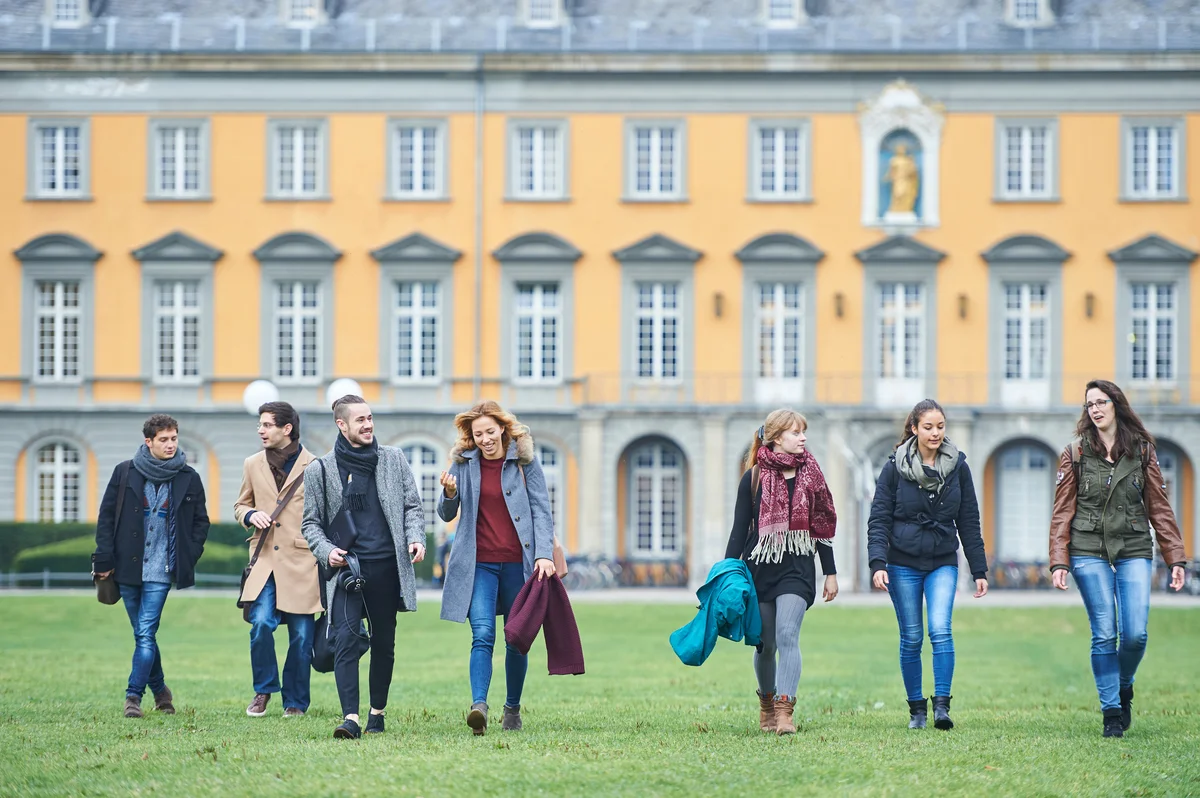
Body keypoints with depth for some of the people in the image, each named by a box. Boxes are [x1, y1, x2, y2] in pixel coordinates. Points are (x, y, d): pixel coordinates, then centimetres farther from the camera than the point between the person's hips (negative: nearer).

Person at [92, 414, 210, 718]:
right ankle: (159, 690, 26)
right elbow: (106, 516, 5)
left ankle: (133, 695, -12)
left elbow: (201, 522, 11)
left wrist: (188, 557, 0)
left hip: (161, 570, -2)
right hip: (128, 568, 2)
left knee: (146, 634, -13)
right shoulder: (125, 473, 2)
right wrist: (105, 560, -2)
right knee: (142, 634, 11)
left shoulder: (188, 478, 3)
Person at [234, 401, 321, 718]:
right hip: (265, 559, 2)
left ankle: (295, 701, 16)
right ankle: (263, 689, 7)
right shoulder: (253, 465, 10)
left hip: (301, 560, -2)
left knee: (301, 634, 2)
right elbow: (240, 504, 22)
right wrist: (250, 515, -1)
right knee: (260, 624, -13)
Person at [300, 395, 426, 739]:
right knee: (346, 640, -16)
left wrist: (415, 538, -5)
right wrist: (326, 551, -9)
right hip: (347, 566, -2)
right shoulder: (320, 469, 5)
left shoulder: (393, 459, 10)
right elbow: (311, 522, 8)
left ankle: (377, 712, 25)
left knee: (384, 643, 10)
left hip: (387, 566, 2)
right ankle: (351, 718, -22)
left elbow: (412, 505, 13)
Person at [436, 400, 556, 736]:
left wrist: (544, 554, -12)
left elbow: (541, 510, 1)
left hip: (517, 563, 0)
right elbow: (447, 515, 10)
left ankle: (513, 709, 21)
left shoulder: (525, 462, 2)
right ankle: (479, 705, -28)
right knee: (482, 634, -16)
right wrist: (449, 494, -12)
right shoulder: (464, 463, 7)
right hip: (479, 564, 0)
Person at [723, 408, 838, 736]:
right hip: (760, 568, 0)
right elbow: (740, 528, 3)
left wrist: (830, 573, 12)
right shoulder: (754, 478, 0)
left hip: (797, 569, 0)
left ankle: (784, 711, -23)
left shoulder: (811, 475, 6)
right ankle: (766, 702, 30)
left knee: (787, 636, -17)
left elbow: (822, 526, 12)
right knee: (766, 645, 7)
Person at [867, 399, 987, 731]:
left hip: (943, 563, 1)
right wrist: (878, 563, -17)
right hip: (903, 563, -1)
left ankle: (942, 705, -14)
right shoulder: (895, 467, -3)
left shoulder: (957, 466, 2)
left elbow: (969, 522, 7)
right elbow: (879, 519, -4)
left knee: (940, 630, -16)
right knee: (911, 638, 2)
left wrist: (979, 570, 5)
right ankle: (916, 709, 13)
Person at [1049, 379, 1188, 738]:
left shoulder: (1142, 451, 8)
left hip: (1134, 551, 1)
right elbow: (1062, 511, 4)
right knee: (1104, 635, -5)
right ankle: (1111, 712, 4)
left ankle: (1123, 688, 22)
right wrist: (1059, 562, -4)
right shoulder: (1075, 453, 5)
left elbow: (1159, 507, 9)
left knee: (1135, 634, -8)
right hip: (1090, 552, -1)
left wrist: (1175, 558, 4)